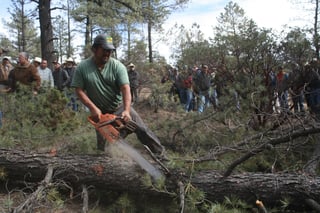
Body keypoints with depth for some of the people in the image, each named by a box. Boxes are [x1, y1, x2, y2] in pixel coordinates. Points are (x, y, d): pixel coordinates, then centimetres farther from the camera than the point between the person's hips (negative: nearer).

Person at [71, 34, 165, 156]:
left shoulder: (118, 66, -14)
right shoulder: (82, 67, -11)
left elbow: (125, 89, -23)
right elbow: (79, 91, -11)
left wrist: (126, 110, -37)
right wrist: (93, 108, -23)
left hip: (120, 107, 0)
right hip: (100, 112, 0)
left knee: (142, 130, 1)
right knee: (103, 146, 6)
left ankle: (160, 153, 16)